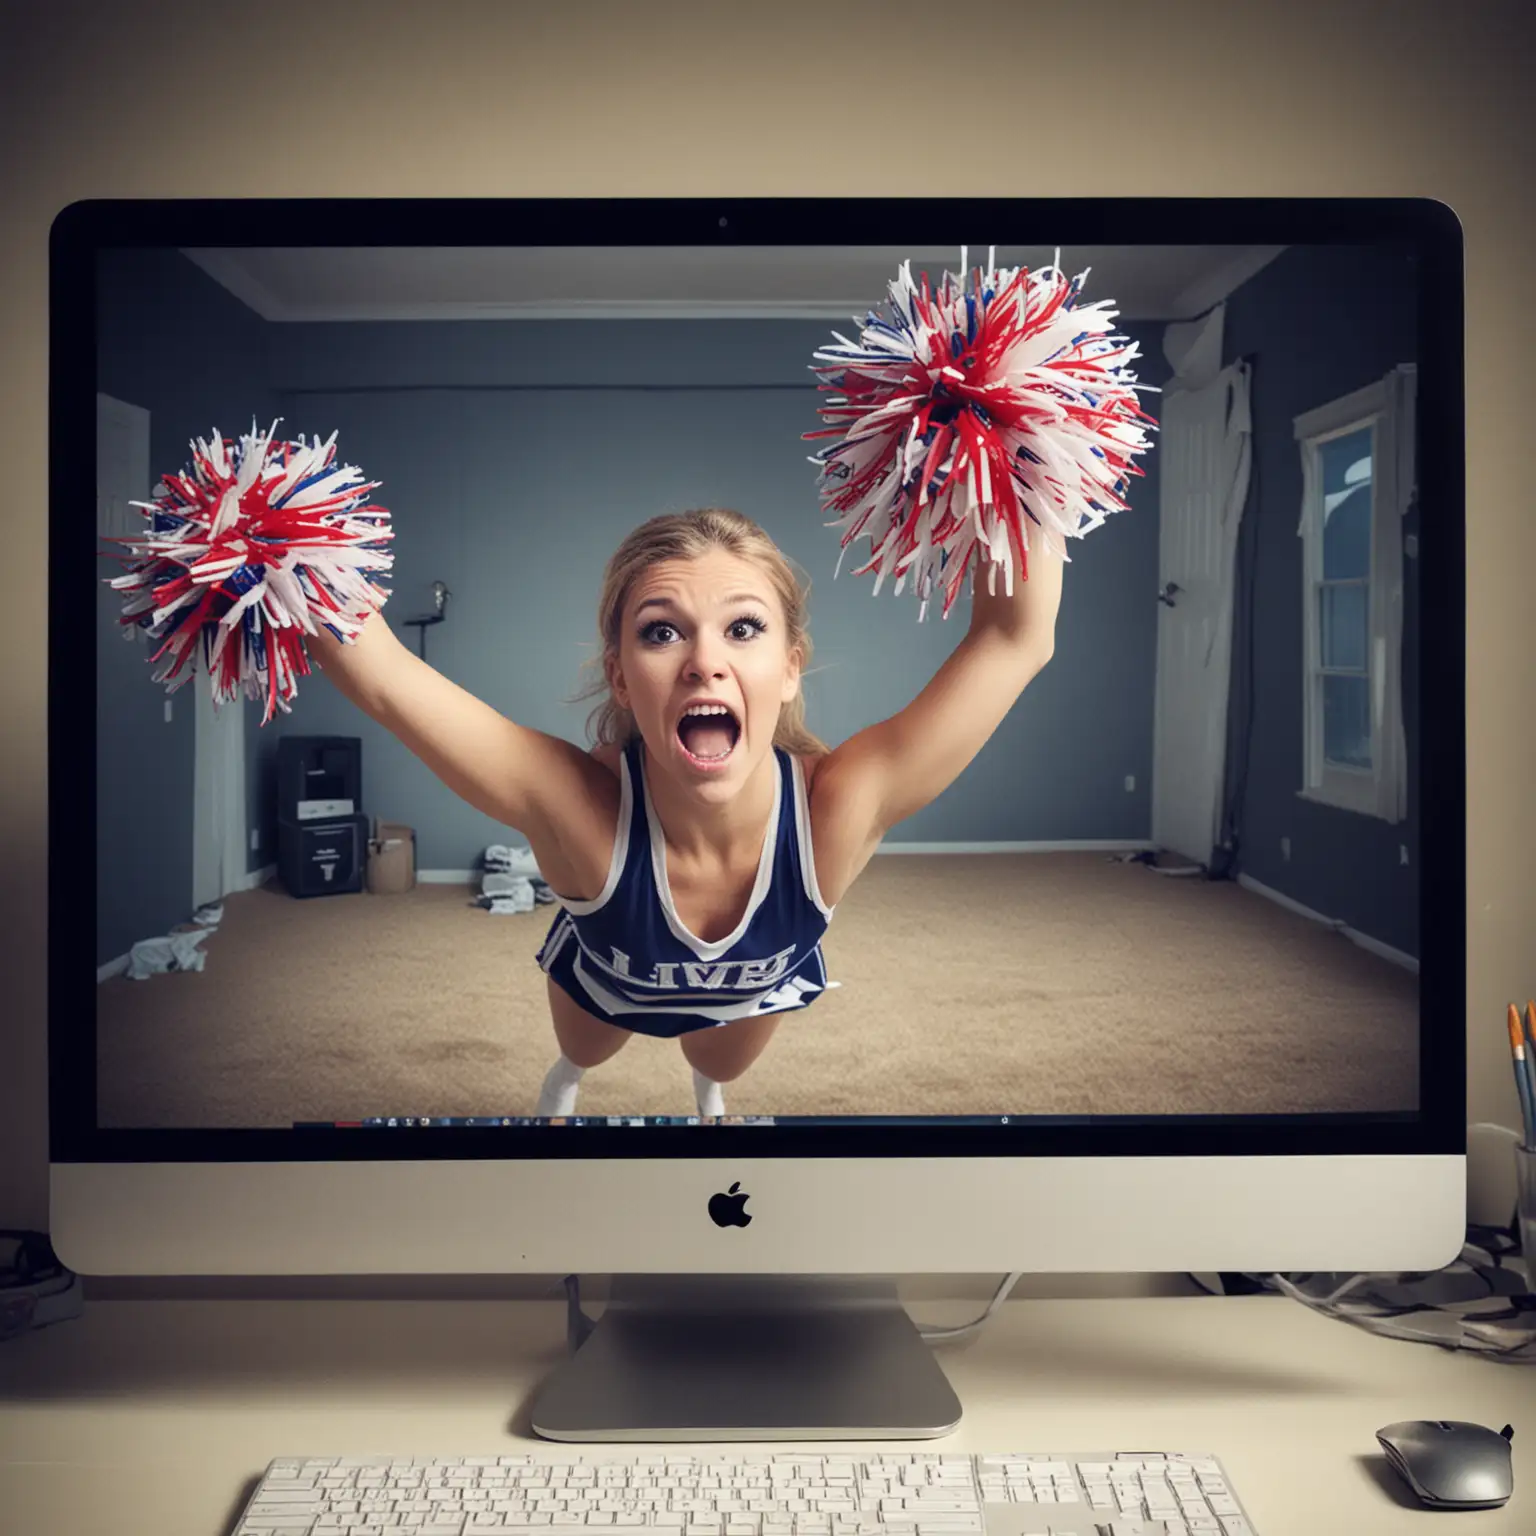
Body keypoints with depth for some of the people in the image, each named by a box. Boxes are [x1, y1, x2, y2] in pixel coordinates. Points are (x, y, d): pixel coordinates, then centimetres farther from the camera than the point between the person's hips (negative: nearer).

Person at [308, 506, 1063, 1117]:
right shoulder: (573, 806, -48)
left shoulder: (838, 807, -46)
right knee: (584, 1051, 36)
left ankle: (705, 1084, 75)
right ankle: (566, 1076, 73)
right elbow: (377, 673, -54)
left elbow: (1016, 639, -48)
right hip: (604, 977, -1)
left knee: (721, 1068, 37)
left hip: (755, 988, 1)